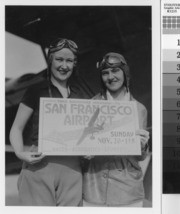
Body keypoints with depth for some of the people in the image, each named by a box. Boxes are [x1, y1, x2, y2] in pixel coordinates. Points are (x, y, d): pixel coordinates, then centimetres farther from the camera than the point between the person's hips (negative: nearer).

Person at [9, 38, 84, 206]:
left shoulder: (78, 96, 16)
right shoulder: (35, 92, 3)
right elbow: (16, 128, 3)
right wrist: (20, 152, -15)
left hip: (71, 168, 4)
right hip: (40, 165, -4)